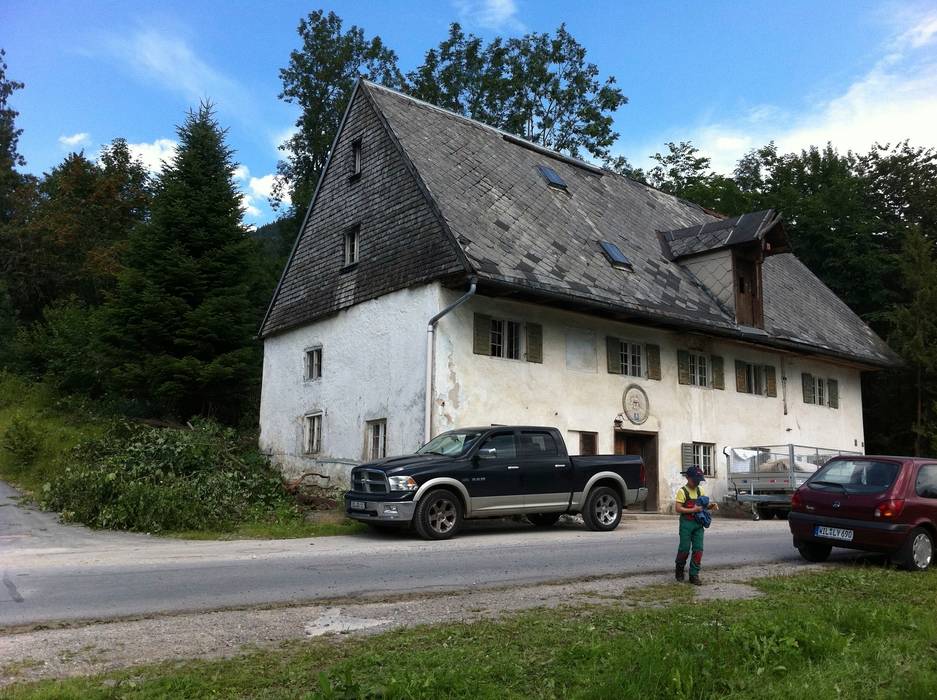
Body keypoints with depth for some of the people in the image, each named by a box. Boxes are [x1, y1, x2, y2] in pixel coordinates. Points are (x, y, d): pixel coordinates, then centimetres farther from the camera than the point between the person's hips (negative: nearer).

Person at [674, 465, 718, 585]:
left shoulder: (700, 490, 9)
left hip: (698, 523, 5)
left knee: (698, 549, 1)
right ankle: (679, 569, 25)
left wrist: (710, 506, -1)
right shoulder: (682, 491, -10)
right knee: (684, 548, 0)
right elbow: (678, 508, -15)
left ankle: (694, 575, 9)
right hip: (686, 523, -5)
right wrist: (693, 510, -20)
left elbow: (703, 505, 20)